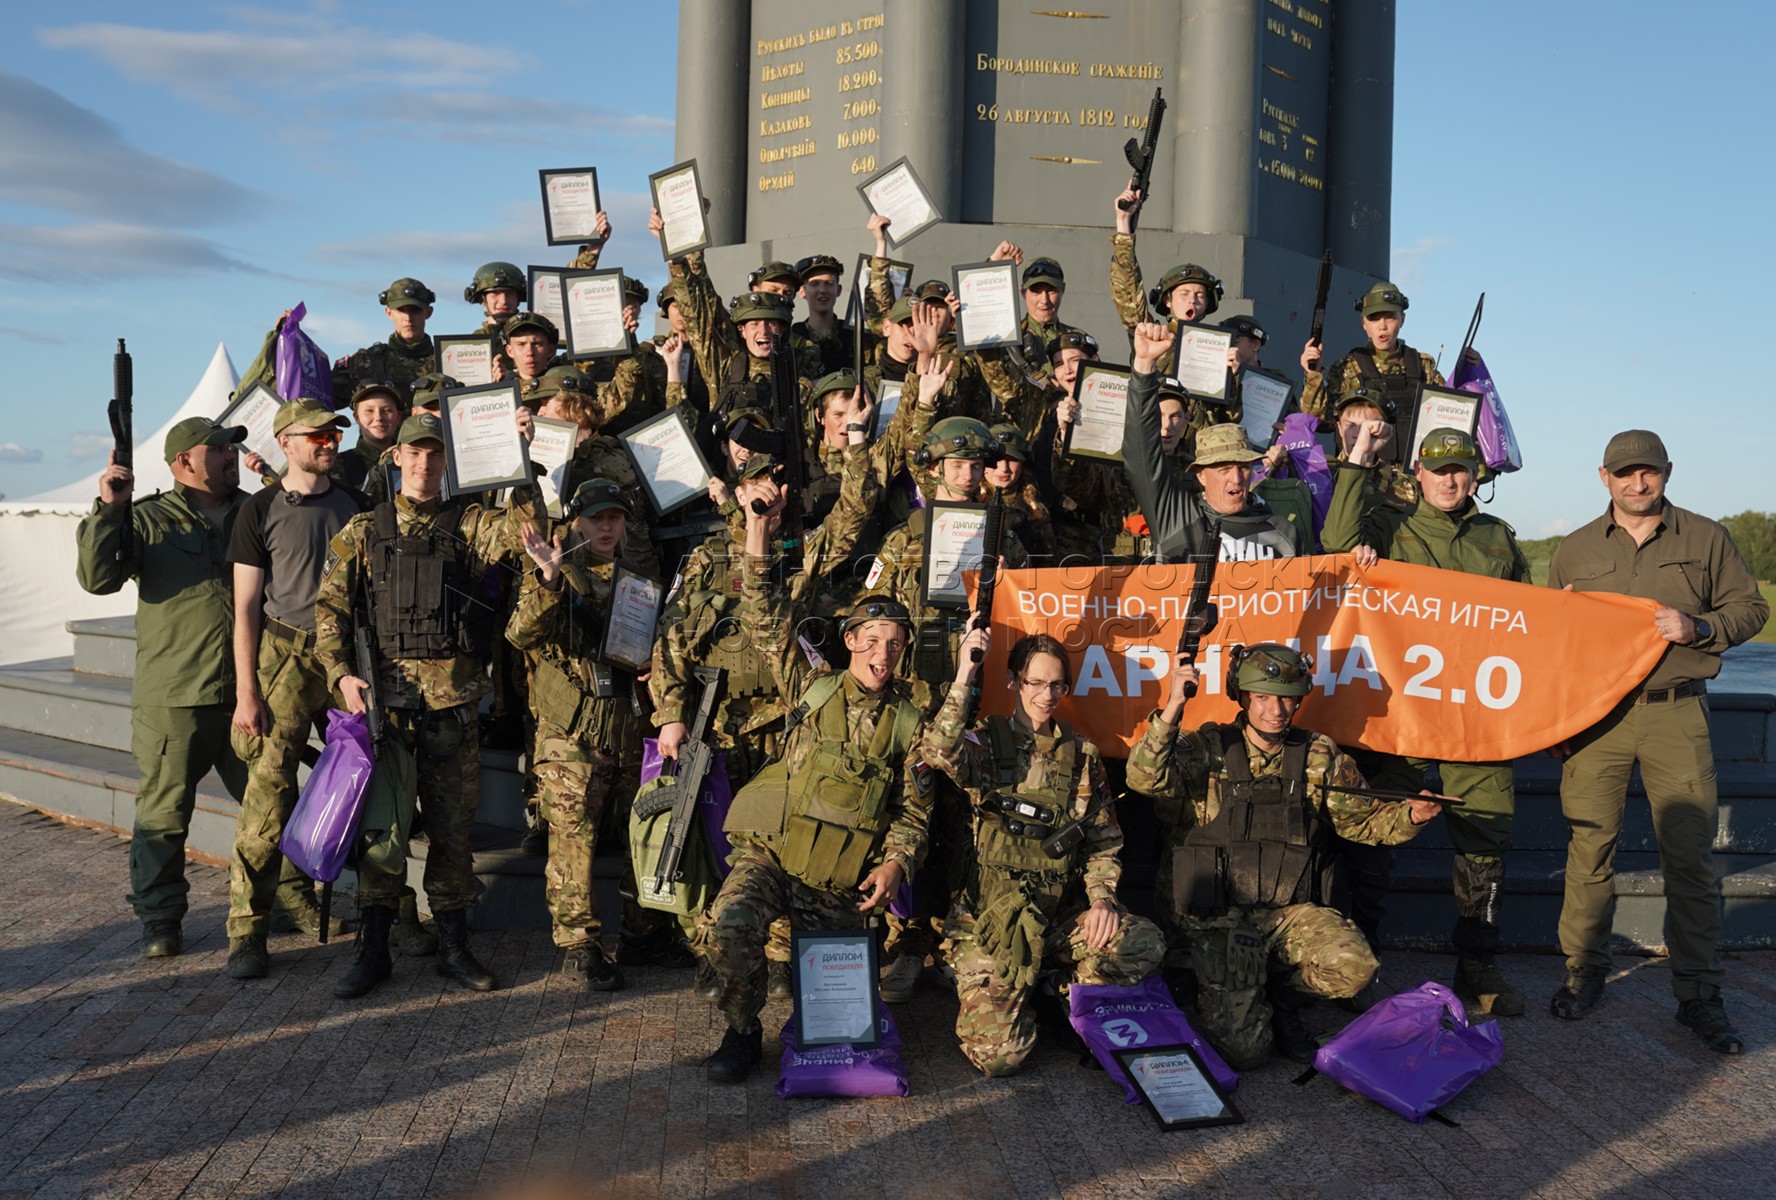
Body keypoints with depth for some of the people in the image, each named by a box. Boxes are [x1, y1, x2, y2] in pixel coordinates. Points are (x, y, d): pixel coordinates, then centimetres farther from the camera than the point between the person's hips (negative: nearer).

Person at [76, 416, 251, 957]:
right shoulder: (147, 519, 5)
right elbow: (98, 577, -7)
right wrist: (108, 510, -15)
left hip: (248, 691, 3)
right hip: (172, 695, -3)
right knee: (163, 810, 2)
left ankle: (287, 897, 24)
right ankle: (159, 918, 15)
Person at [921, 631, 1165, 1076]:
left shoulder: (1082, 756, 11)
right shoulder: (986, 740, 1)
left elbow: (1104, 840, 13)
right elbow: (937, 754, -23)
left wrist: (1102, 898, -4)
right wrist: (964, 677, -21)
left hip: (1060, 914, 3)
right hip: (988, 917, -3)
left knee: (1145, 943, -25)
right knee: (997, 1054, -18)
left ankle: (1066, 992, 4)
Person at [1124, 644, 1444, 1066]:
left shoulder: (1320, 757, 7)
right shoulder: (1208, 750, -4)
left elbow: (1363, 818, 9)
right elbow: (1146, 779, -20)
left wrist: (1410, 815, -11)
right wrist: (1173, 709, -32)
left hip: (1293, 912, 3)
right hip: (1217, 919, -3)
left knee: (1355, 968, -25)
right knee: (1242, 1049, -12)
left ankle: (1281, 997, 9)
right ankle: (1225, 997, 25)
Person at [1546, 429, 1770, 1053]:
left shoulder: (1706, 539, 9)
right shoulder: (1573, 551, 12)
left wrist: (1697, 627, -9)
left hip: (1676, 715, -1)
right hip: (1595, 716, 1)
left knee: (1690, 855, -1)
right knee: (1589, 846, 2)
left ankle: (1698, 995, 10)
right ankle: (1584, 971, 17)